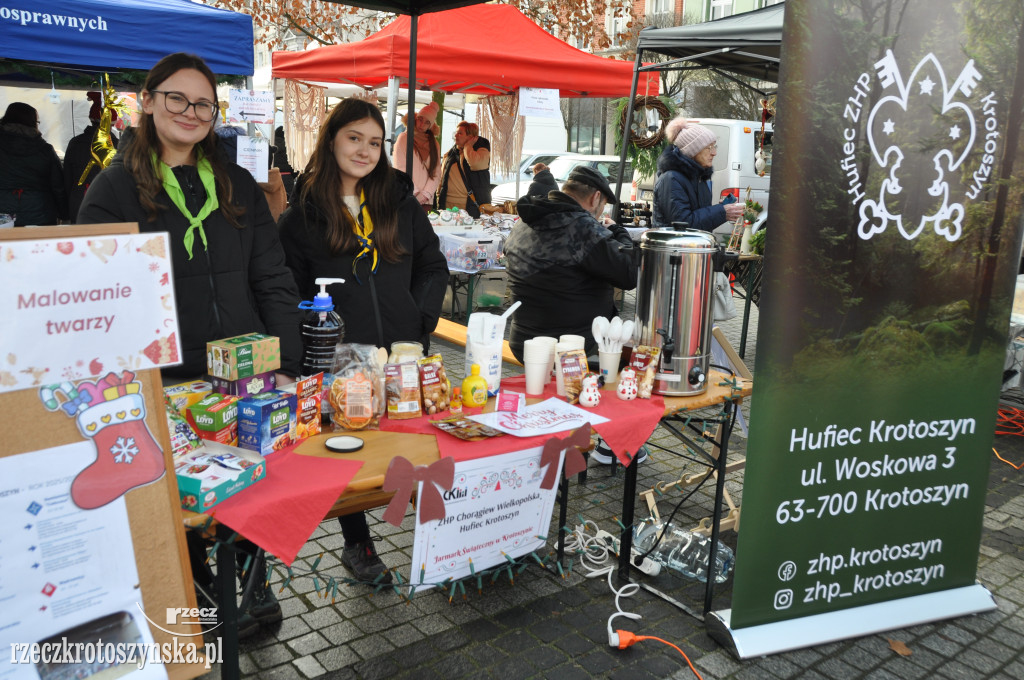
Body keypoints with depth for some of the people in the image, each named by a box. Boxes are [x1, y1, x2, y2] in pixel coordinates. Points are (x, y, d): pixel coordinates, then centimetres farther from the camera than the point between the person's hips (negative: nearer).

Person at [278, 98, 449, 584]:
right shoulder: (304, 212, 0)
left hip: (404, 355, 2)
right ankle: (357, 545, 31)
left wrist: (421, 321, 1)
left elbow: (433, 266, 12)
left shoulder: (400, 201, 8)